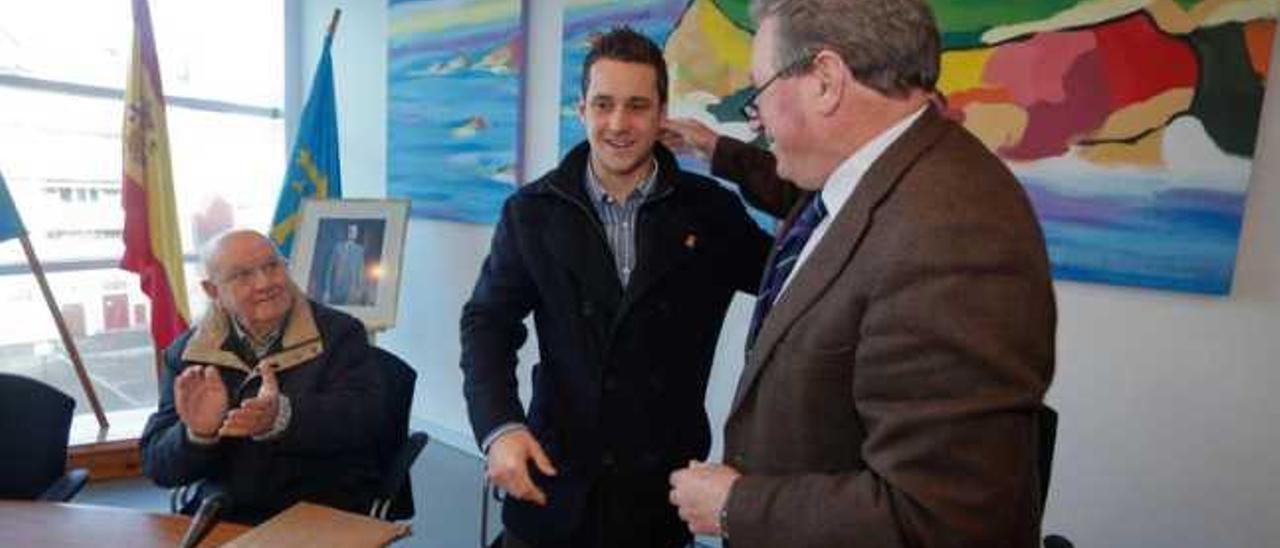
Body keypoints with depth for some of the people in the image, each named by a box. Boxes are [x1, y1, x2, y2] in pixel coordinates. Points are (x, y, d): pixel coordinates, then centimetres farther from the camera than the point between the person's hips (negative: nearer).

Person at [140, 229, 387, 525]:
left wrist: (282, 417, -32)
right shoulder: (185, 354, 7)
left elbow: (363, 421, -16)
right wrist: (198, 434, -17)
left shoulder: (340, 334, -1)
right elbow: (156, 466, 5)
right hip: (221, 518, 3)